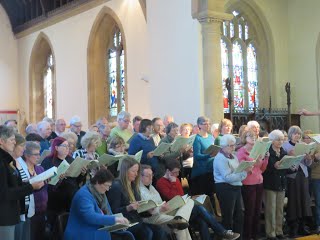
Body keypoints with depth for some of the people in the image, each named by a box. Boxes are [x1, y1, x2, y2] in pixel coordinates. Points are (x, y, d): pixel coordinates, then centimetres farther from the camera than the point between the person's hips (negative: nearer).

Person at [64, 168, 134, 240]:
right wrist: (114, 219, -32)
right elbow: (90, 217, -31)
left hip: (100, 231, 9)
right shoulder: (84, 195, -18)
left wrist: (118, 221, -2)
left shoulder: (100, 193, 11)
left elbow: (108, 213, 18)